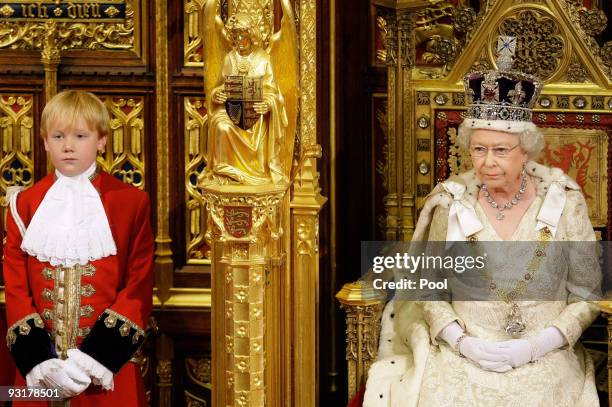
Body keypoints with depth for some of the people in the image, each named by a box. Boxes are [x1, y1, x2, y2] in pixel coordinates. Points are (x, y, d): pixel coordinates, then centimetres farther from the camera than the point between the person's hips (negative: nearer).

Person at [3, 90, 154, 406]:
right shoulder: (25, 205, 5)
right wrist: (40, 361, -11)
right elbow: (15, 289, 2)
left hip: (107, 370, -1)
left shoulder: (131, 203, -1)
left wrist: (100, 355, -15)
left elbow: (139, 288, -5)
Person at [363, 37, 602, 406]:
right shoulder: (451, 203, 2)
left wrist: (538, 345, -10)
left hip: (544, 359, -1)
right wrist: (461, 341, -9)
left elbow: (586, 296, 3)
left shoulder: (564, 201, -1)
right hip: (464, 354, 1)